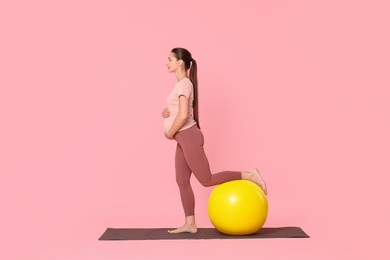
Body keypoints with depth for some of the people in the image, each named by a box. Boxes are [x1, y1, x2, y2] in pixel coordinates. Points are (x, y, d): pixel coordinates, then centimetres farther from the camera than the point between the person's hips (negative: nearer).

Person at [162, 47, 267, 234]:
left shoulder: (184, 84, -15)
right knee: (182, 181, 9)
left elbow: (183, 115, -24)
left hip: (188, 137, -10)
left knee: (207, 179, -5)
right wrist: (168, 112, 2)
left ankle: (249, 175, 1)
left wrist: (170, 133, -11)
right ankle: (190, 224, 13)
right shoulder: (182, 84, 14)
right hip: (184, 138, 10)